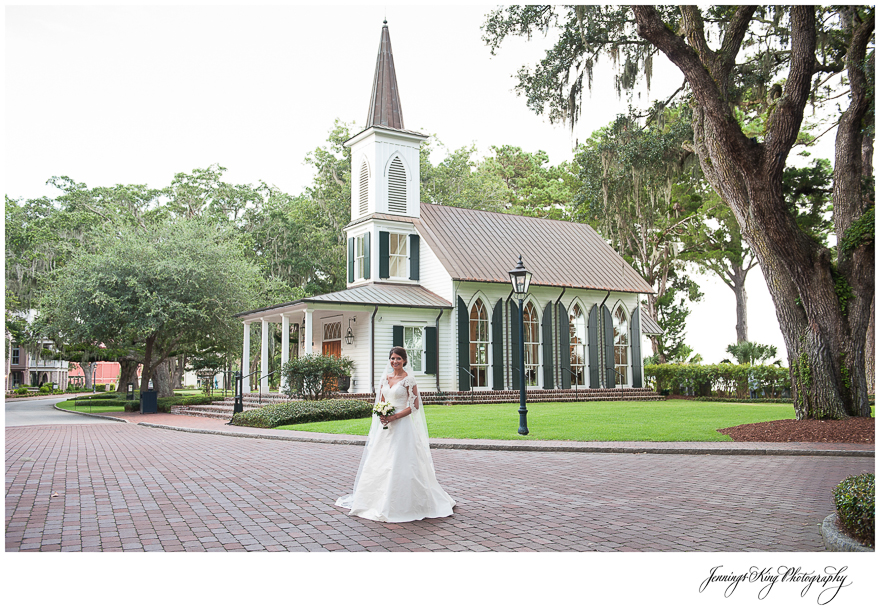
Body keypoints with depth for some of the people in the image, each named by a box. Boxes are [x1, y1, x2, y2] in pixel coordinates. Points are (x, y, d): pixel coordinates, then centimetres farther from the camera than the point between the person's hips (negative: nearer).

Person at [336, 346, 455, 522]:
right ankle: (376, 500, 22)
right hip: (385, 426, 7)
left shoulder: (408, 379, -7)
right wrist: (381, 414, -4)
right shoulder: (385, 377, 11)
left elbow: (415, 405, -10)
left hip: (402, 425, -6)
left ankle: (400, 505, 3)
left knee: (399, 464, -6)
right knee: (378, 463, 9)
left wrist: (395, 416, -17)